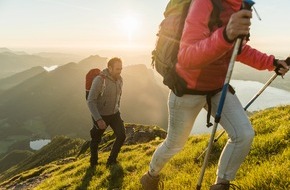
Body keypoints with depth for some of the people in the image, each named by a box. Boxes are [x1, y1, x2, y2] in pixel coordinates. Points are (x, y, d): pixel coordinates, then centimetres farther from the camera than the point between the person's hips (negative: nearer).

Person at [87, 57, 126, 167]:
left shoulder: (119, 79, -4)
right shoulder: (100, 80, -25)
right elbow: (90, 101, -24)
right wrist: (98, 119, -27)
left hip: (114, 114, 5)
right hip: (100, 115, -5)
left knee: (121, 136, -7)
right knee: (96, 139, 12)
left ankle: (111, 160, 14)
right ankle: (93, 162, 38)